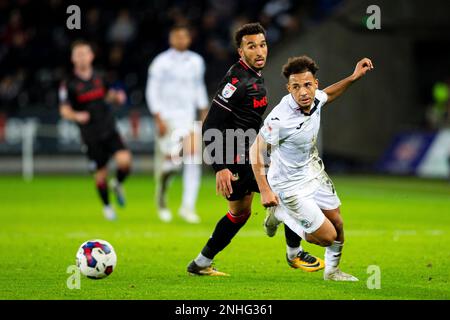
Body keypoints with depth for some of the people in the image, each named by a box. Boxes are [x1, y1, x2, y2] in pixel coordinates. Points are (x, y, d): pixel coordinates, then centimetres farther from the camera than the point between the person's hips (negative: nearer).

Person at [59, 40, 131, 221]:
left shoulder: (99, 77, 7)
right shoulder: (69, 84, -6)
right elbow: (64, 110, -7)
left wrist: (116, 97, 0)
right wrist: (76, 116, -27)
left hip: (109, 130, 3)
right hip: (91, 136, -3)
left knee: (125, 160, -18)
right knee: (101, 174, 2)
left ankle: (118, 184, 15)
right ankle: (106, 206, 28)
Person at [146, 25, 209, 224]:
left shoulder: (196, 62, 11)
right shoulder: (161, 62, -5)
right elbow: (152, 92, -5)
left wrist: (204, 114, 17)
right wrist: (158, 119, -12)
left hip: (189, 118, 5)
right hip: (168, 118, -5)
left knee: (194, 161, -9)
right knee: (172, 162, -12)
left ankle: (188, 207, -5)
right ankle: (161, 196, 18)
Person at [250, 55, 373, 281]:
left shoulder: (315, 98, -13)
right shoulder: (279, 118, -34)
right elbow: (256, 150, -24)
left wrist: (353, 77, 6)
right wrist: (265, 191, -27)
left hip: (314, 172, 7)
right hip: (291, 185, -7)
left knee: (337, 224, 15)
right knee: (327, 236, -3)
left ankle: (332, 271, 40)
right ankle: (279, 214, 19)